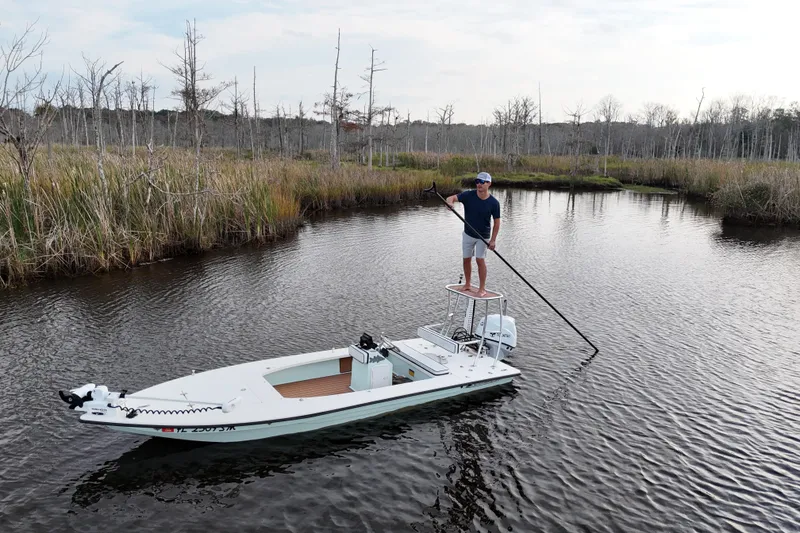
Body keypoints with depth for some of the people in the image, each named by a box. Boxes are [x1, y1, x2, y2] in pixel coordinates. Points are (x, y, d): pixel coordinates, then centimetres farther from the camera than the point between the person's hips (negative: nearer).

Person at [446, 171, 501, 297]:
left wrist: (493, 240, -13)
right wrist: (450, 202, -48)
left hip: (483, 236, -3)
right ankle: (467, 284, 28)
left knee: (480, 260, -8)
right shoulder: (468, 195, -15)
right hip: (468, 234, 3)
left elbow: (496, 222, -9)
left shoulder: (493, 203, -18)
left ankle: (482, 288, 5)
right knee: (466, 259, 10)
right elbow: (451, 198, -23)